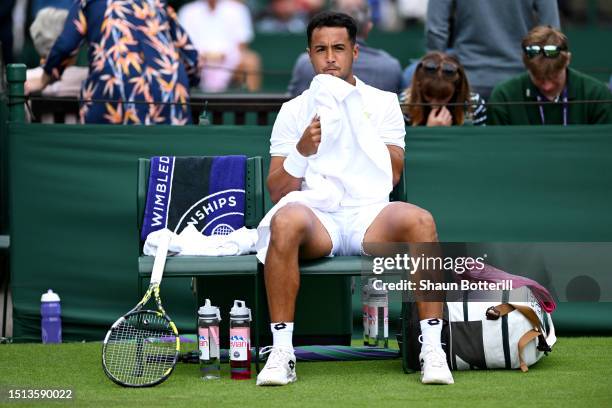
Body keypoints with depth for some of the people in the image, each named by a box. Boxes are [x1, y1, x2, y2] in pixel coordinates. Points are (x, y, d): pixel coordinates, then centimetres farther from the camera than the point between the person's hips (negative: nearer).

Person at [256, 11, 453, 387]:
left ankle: (433, 352, -30)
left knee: (420, 221, -33)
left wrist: (355, 122, -6)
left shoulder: (384, 103, 17)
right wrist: (302, 151, -10)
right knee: (285, 221, -37)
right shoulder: (293, 111, 17)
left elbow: (393, 174, 2)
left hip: (370, 214, 0)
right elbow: (277, 191, 8)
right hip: (316, 215, 0)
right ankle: (281, 352, -34)